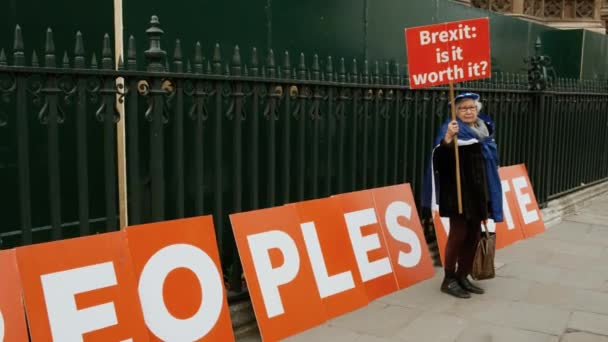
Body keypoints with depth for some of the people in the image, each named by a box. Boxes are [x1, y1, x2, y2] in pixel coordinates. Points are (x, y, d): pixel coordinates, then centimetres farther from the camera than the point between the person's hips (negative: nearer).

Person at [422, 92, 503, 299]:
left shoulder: (484, 129, 12)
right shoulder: (452, 129, -10)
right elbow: (440, 157, -27)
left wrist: (489, 199, 20)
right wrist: (447, 139, -48)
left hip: (478, 190, 7)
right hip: (458, 192, -7)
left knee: (473, 235, 10)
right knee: (458, 234, -5)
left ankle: (462, 276, 21)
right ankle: (449, 280, 6)